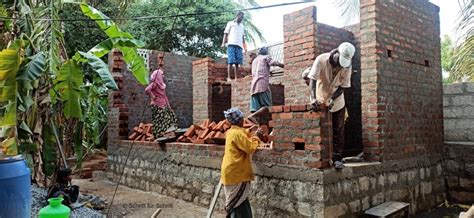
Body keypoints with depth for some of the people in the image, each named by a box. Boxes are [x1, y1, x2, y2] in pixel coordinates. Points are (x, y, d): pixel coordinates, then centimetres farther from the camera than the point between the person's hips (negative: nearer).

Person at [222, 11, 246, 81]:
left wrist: (244, 45, 16)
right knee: (230, 61, -11)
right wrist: (223, 43, -6)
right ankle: (228, 77, -13)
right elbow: (226, 33, 7)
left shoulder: (242, 26, 27)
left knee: (237, 62, -3)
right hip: (231, 44, -4)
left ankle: (236, 78, -3)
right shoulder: (230, 23, 14)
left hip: (239, 45, 4)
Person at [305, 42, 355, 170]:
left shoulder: (347, 65, -14)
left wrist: (332, 99, -26)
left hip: (337, 102, 2)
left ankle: (337, 158, 6)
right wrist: (313, 98, -39)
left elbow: (343, 86, -11)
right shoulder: (321, 60, -21)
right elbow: (312, 79, -26)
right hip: (320, 101, -1)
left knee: (338, 132, 0)